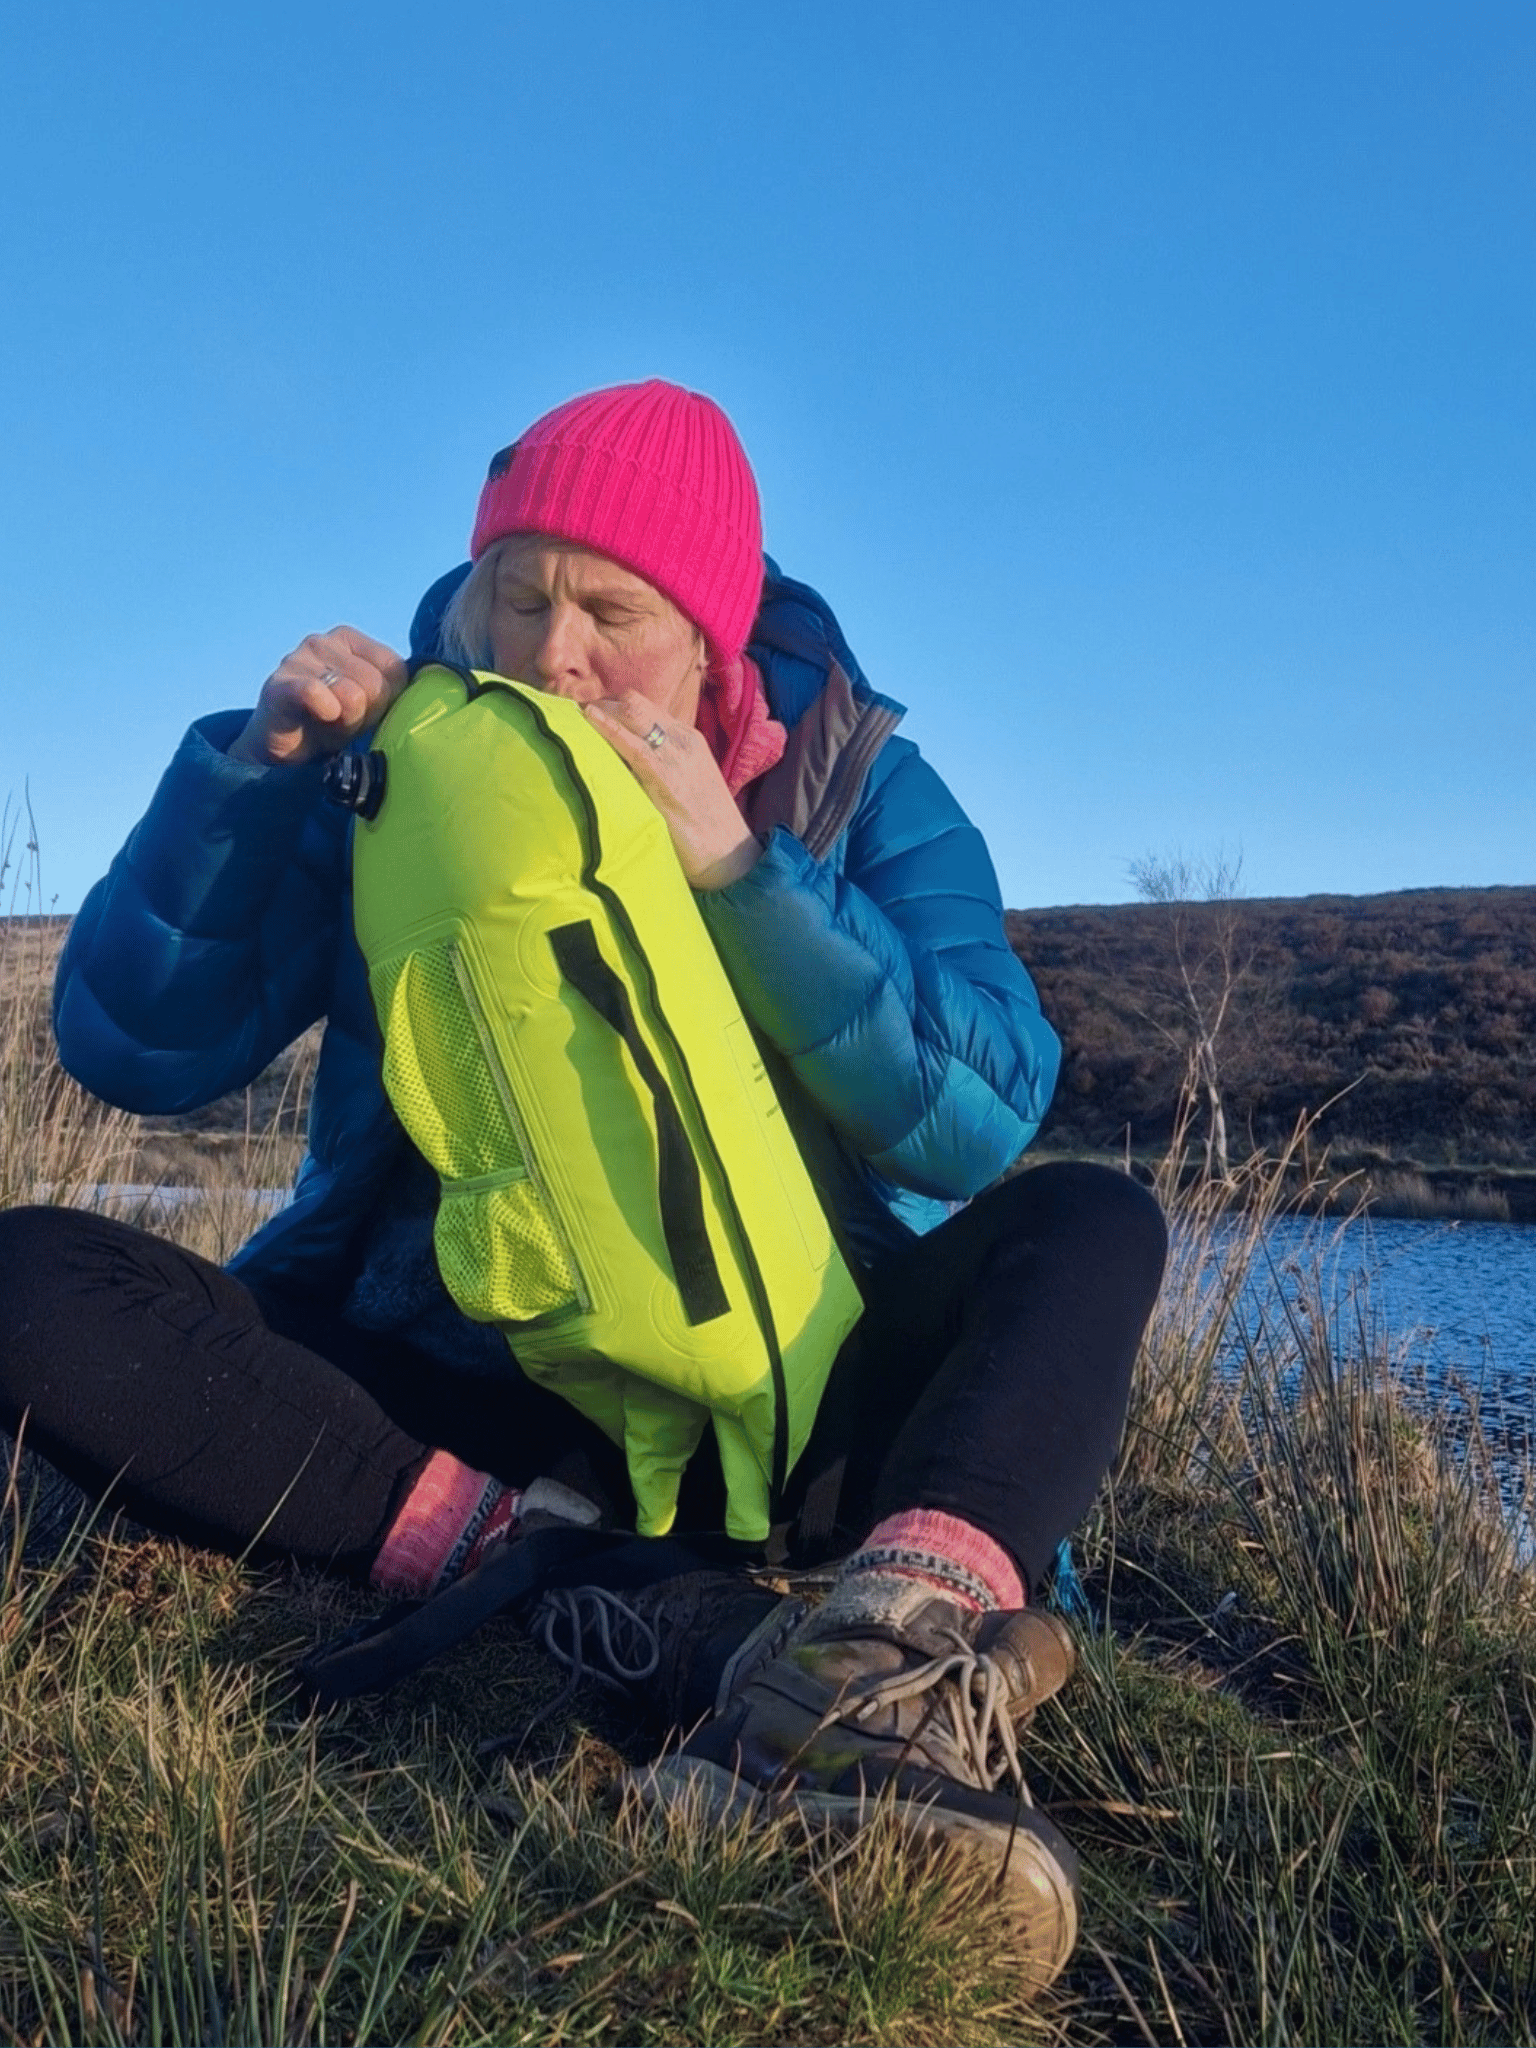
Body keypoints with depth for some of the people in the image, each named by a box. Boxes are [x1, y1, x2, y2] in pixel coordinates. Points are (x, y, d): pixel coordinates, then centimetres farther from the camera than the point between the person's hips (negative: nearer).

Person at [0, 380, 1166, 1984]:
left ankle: (899, 1636, -50)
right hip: (450, 1398, 1)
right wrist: (254, 767, -16)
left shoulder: (857, 786, -2)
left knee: (1090, 1223, -23)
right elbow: (136, 1053, -4)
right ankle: (527, 1556, -31)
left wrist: (743, 872, -25)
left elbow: (982, 1120, -16)